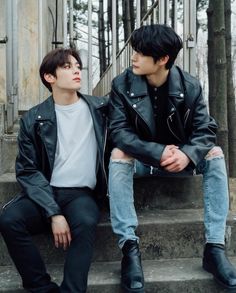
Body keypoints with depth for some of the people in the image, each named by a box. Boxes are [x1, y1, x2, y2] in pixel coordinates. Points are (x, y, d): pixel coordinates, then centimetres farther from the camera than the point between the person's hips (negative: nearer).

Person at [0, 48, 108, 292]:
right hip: (44, 192, 1)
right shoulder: (33, 119, 4)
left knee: (86, 222, -34)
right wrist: (53, 212, -15)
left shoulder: (100, 108, 8)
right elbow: (28, 171, -2)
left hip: (82, 193, 0)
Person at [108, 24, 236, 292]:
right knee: (118, 154, -32)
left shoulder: (190, 86, -10)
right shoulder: (122, 85, -14)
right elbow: (118, 132, -20)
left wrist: (187, 154, -35)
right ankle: (129, 247, -34)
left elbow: (205, 130, -12)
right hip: (140, 159, -1)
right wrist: (158, 153, -33)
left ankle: (214, 247, -23)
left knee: (214, 154, -22)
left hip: (178, 158, 2)